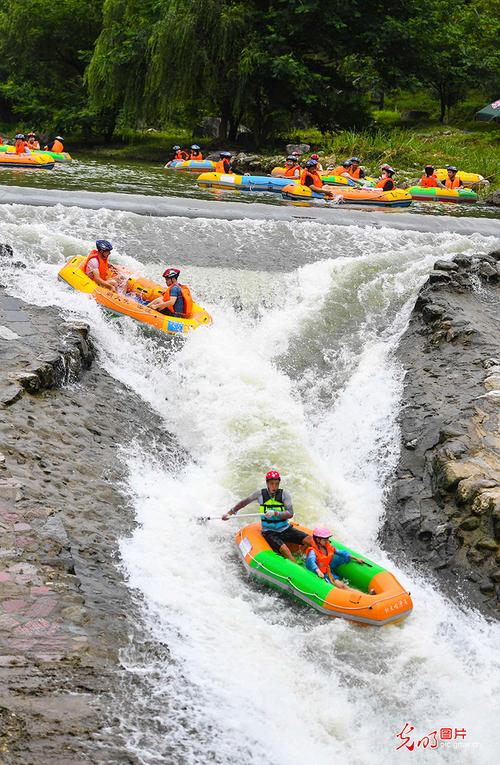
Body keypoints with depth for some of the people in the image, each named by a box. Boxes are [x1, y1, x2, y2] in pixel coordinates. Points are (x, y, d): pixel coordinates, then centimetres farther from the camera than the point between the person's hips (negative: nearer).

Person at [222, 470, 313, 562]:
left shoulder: (284, 494, -5)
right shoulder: (260, 494, -3)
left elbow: (290, 514, -15)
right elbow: (243, 503, 12)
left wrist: (275, 513, -30)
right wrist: (229, 513, 10)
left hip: (285, 529, 2)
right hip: (269, 532, -2)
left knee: (310, 539, -19)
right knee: (284, 549, -32)